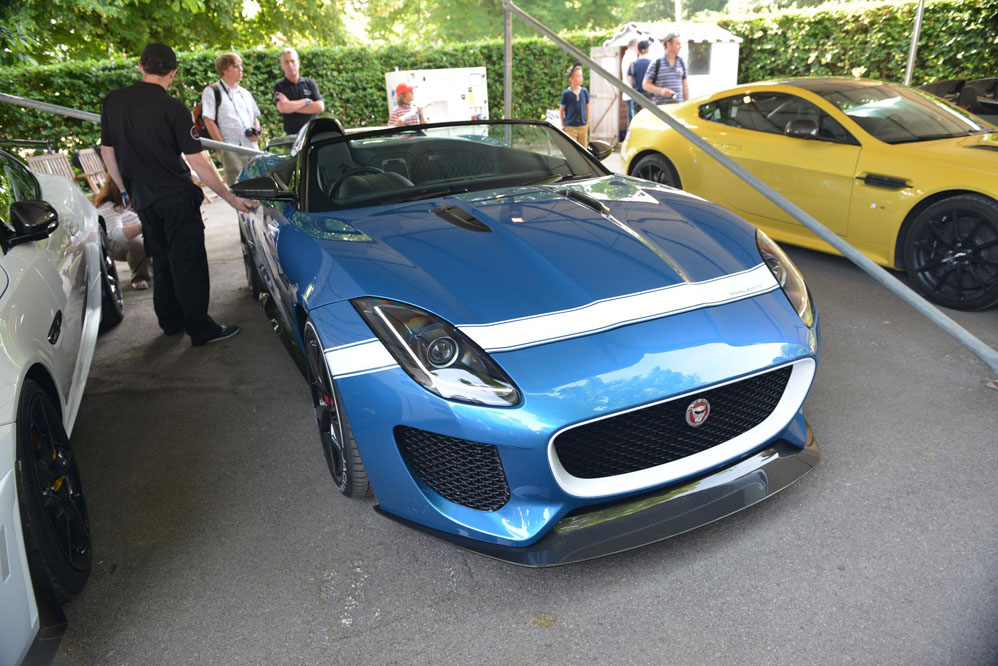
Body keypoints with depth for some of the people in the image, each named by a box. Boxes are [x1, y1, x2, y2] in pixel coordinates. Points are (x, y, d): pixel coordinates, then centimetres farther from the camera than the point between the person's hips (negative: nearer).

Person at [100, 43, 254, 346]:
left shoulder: (112, 101, 4)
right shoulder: (173, 108, -12)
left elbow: (107, 151, 10)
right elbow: (197, 162, -14)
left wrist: (125, 190, 21)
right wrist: (231, 198, -10)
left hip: (143, 199, 6)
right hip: (177, 198, -6)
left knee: (162, 262, 18)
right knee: (189, 264, -2)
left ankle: (171, 321, 27)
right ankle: (201, 329, 0)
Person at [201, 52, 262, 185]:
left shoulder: (246, 93, 22)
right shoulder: (212, 92, 3)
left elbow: (255, 118, 28)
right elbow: (209, 121, -4)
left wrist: (256, 132, 5)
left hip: (252, 148, 6)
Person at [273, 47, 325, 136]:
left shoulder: (310, 83, 13)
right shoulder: (279, 87, 8)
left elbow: (320, 107, -1)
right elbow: (283, 108, -10)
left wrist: (291, 105, -2)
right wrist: (307, 101, -2)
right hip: (292, 135, -1)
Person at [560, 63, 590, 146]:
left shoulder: (584, 91, 2)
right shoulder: (566, 93, -8)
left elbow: (587, 107, 12)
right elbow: (561, 109, 1)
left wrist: (587, 122, 12)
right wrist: (563, 125, 2)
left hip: (583, 126, 4)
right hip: (570, 127, -4)